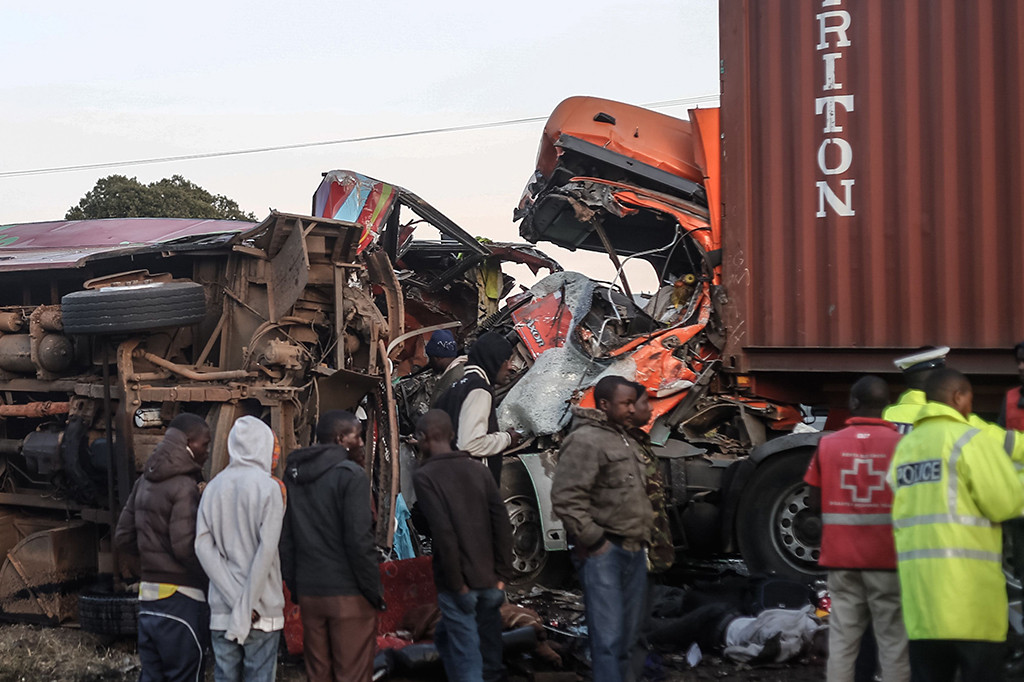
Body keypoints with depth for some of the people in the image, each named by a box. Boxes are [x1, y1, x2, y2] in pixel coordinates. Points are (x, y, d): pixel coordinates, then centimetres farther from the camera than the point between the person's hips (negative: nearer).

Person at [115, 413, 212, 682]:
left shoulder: (145, 482, 11)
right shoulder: (184, 487, -16)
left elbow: (123, 537, 14)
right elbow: (185, 547, -23)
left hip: (148, 592, 8)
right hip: (180, 599, -8)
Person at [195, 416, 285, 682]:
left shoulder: (213, 487, 6)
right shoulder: (268, 487, -7)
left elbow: (203, 546, -1)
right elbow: (266, 550, -14)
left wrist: (234, 598, -6)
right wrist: (247, 606, -11)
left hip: (221, 610, 4)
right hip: (262, 610, -4)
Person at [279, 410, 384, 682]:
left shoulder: (293, 475, 11)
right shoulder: (350, 475, -10)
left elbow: (285, 539, 11)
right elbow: (359, 540, -16)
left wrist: (294, 587, 16)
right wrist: (374, 592, -8)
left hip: (308, 594, 6)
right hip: (349, 595, -6)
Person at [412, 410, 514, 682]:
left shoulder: (425, 476, -6)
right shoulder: (478, 470, 10)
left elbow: (443, 532, -16)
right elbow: (502, 523, 3)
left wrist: (457, 585, -11)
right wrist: (501, 575, 5)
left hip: (459, 584, -5)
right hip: (490, 581, 5)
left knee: (466, 657, 0)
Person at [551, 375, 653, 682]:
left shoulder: (626, 441, 17)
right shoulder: (585, 441, -12)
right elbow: (566, 499, -20)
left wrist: (643, 536, 17)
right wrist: (595, 541, -17)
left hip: (634, 551, 9)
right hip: (604, 553, -9)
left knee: (628, 636, 14)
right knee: (608, 637, -9)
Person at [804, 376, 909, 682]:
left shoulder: (828, 444, 0)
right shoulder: (901, 444, -6)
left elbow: (815, 502, 2)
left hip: (841, 556, 2)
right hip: (888, 557, -2)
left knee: (842, 639, 6)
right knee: (893, 640, 3)